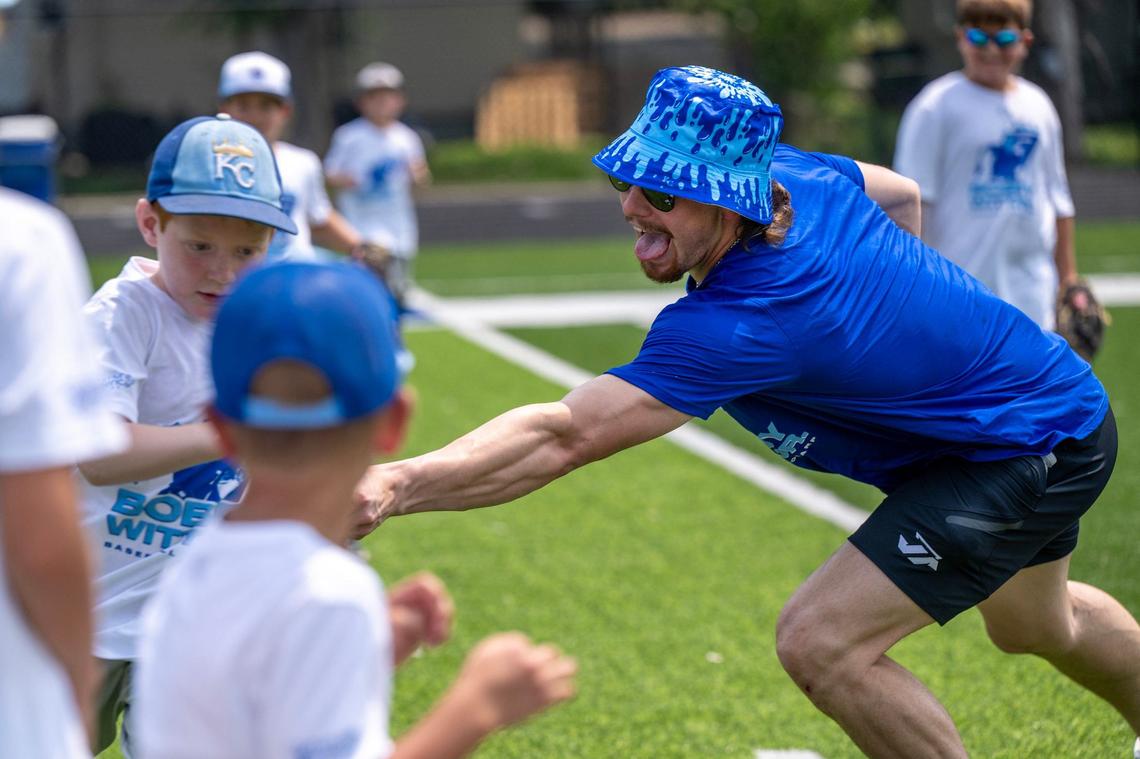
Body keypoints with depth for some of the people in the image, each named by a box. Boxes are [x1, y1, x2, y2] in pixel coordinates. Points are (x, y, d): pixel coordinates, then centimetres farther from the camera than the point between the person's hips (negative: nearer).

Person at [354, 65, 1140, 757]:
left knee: (820, 643, -21)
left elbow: (564, 436, -47)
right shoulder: (786, 170, -15)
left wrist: (397, 486, -54)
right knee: (1035, 624, 36)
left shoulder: (736, 324, -40)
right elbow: (901, 194, 8)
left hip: (1033, 451, -10)